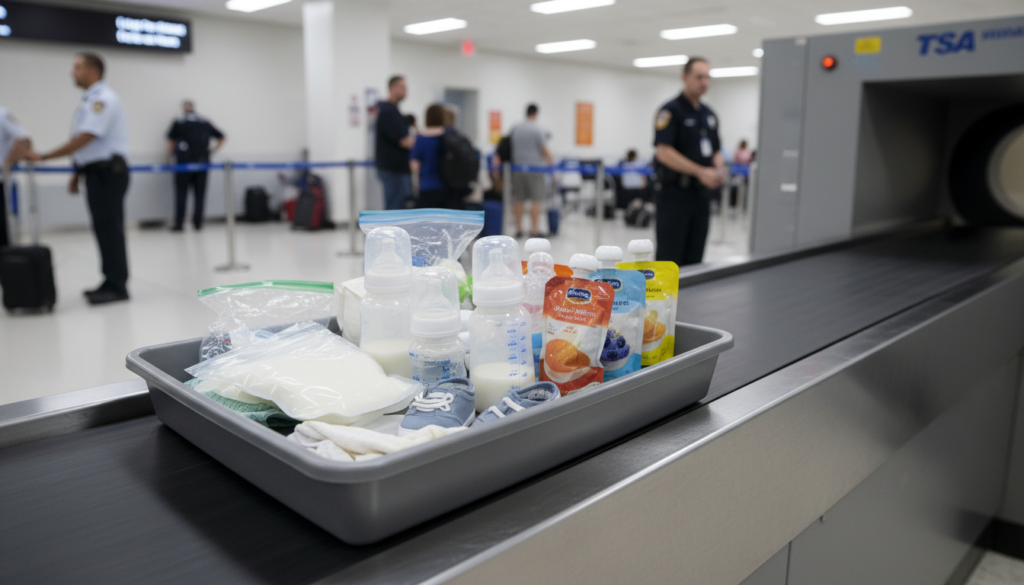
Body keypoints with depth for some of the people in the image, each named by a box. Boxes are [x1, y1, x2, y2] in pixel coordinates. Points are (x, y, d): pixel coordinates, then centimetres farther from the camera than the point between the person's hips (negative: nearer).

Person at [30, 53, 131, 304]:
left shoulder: (103, 99, -13)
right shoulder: (89, 100, 18)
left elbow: (84, 139, -20)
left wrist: (43, 157, -15)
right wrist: (77, 174, 18)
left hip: (108, 173, -9)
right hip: (96, 172, 10)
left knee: (110, 229, -7)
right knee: (104, 229, 10)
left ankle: (117, 286, -3)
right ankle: (111, 282, 16)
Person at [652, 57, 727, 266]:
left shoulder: (709, 114, 16)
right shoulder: (671, 111, -7)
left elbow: (716, 150, 23)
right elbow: (663, 152, -17)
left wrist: (719, 169, 0)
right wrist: (700, 172, -21)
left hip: (702, 193, 7)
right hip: (675, 193, -7)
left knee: (694, 260, 9)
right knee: (669, 258, -6)